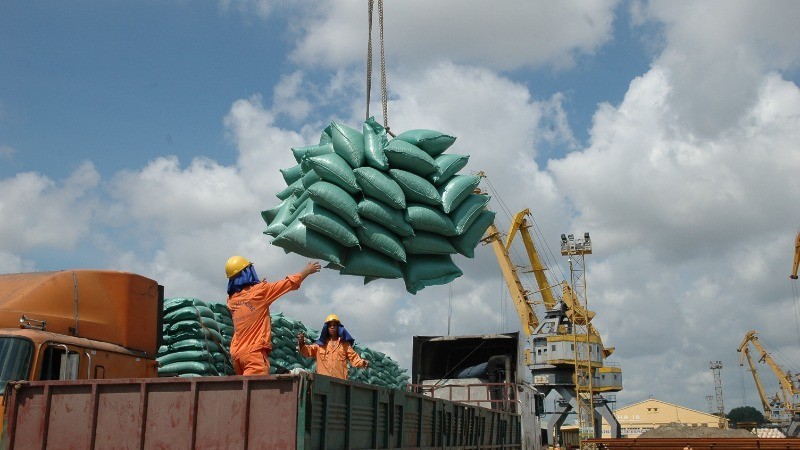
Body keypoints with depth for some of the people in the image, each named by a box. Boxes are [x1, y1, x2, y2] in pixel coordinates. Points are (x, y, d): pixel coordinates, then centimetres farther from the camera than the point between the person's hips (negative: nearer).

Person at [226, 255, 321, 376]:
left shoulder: (231, 300, 11)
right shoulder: (259, 291, -5)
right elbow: (289, 283, 4)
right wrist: (307, 271, 18)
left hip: (236, 353, 7)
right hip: (254, 352, -7)